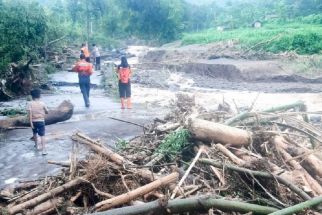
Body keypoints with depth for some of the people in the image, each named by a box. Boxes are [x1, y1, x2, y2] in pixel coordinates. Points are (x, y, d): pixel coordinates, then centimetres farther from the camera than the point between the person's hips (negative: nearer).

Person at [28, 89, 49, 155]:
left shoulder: (30, 103, -6)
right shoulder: (42, 103, -5)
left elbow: (30, 113, -14)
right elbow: (47, 112, 5)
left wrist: (31, 122, -11)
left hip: (34, 121, 2)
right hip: (41, 121, -2)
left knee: (35, 133, 25)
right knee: (42, 135, -4)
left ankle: (37, 145, 42)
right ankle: (44, 150, -13)